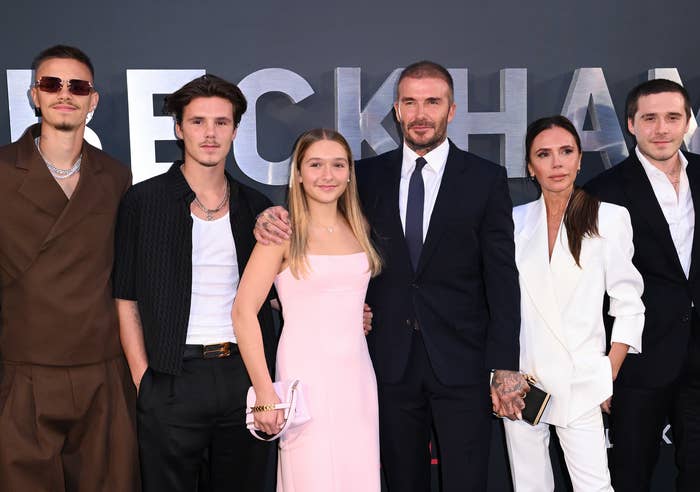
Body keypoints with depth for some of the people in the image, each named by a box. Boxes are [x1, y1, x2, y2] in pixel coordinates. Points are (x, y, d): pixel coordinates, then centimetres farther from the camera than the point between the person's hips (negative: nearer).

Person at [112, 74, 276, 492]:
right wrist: (144, 380, -6)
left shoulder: (256, 206, 9)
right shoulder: (144, 201, 0)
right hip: (174, 379, -3)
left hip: (244, 375, 3)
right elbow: (127, 300, 0)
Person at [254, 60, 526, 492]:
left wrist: (505, 365, -8)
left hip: (461, 363, -2)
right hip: (392, 362, 2)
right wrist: (276, 218, -11)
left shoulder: (486, 179, -1)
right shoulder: (369, 175, 6)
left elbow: (503, 277, -3)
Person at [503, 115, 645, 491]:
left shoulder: (610, 218, -2)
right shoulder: (515, 221, 5)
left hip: (579, 384, -2)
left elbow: (628, 305, 1)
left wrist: (608, 375, -4)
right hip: (520, 379, 3)